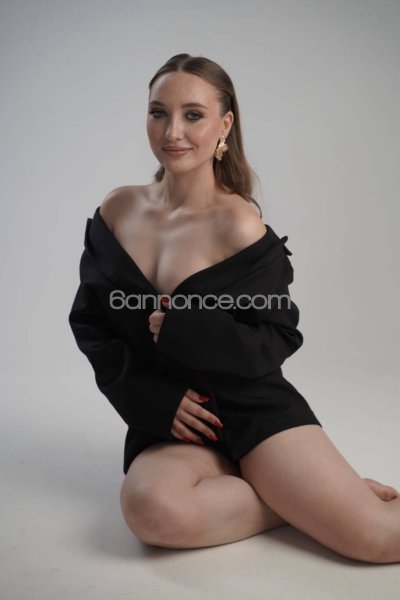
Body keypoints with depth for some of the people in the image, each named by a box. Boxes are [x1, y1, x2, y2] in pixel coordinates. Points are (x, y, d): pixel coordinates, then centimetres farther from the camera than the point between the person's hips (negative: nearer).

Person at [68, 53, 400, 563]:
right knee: (151, 508, -31)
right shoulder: (118, 210, 2)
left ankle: (330, 493, 17)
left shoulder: (239, 224, -10)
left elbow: (276, 341, -6)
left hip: (253, 409, -3)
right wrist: (151, 399, -7)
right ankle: (309, 501, -5)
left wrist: (181, 329, -22)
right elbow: (88, 322, 6)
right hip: (169, 424, 4)